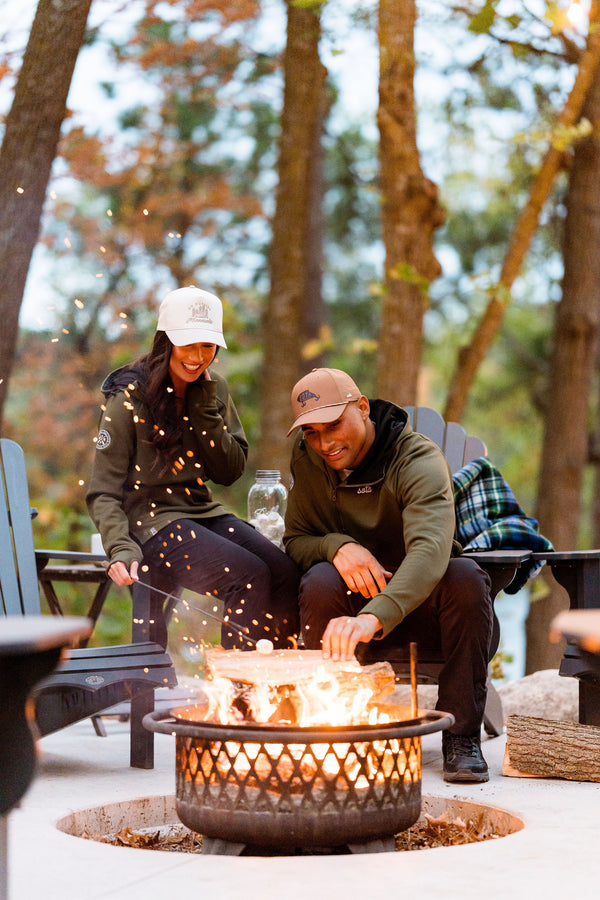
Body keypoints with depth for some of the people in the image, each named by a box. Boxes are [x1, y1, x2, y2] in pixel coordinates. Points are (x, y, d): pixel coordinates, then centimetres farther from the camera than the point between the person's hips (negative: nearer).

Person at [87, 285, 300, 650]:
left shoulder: (214, 390, 8)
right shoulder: (129, 399, -8)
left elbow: (231, 471, 5)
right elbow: (103, 494, -9)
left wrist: (204, 409, -7)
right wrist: (121, 549, -26)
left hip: (205, 511, 6)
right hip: (151, 521, -6)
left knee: (287, 575, -20)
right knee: (250, 576, -28)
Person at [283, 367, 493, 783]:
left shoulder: (420, 459, -23)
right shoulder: (307, 460, -4)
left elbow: (430, 550, -40)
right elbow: (295, 541, -1)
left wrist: (374, 617, -58)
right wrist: (337, 546, -26)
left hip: (420, 604, -2)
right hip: (357, 605, 3)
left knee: (465, 575, -34)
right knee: (320, 579, -30)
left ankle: (463, 738, -23)